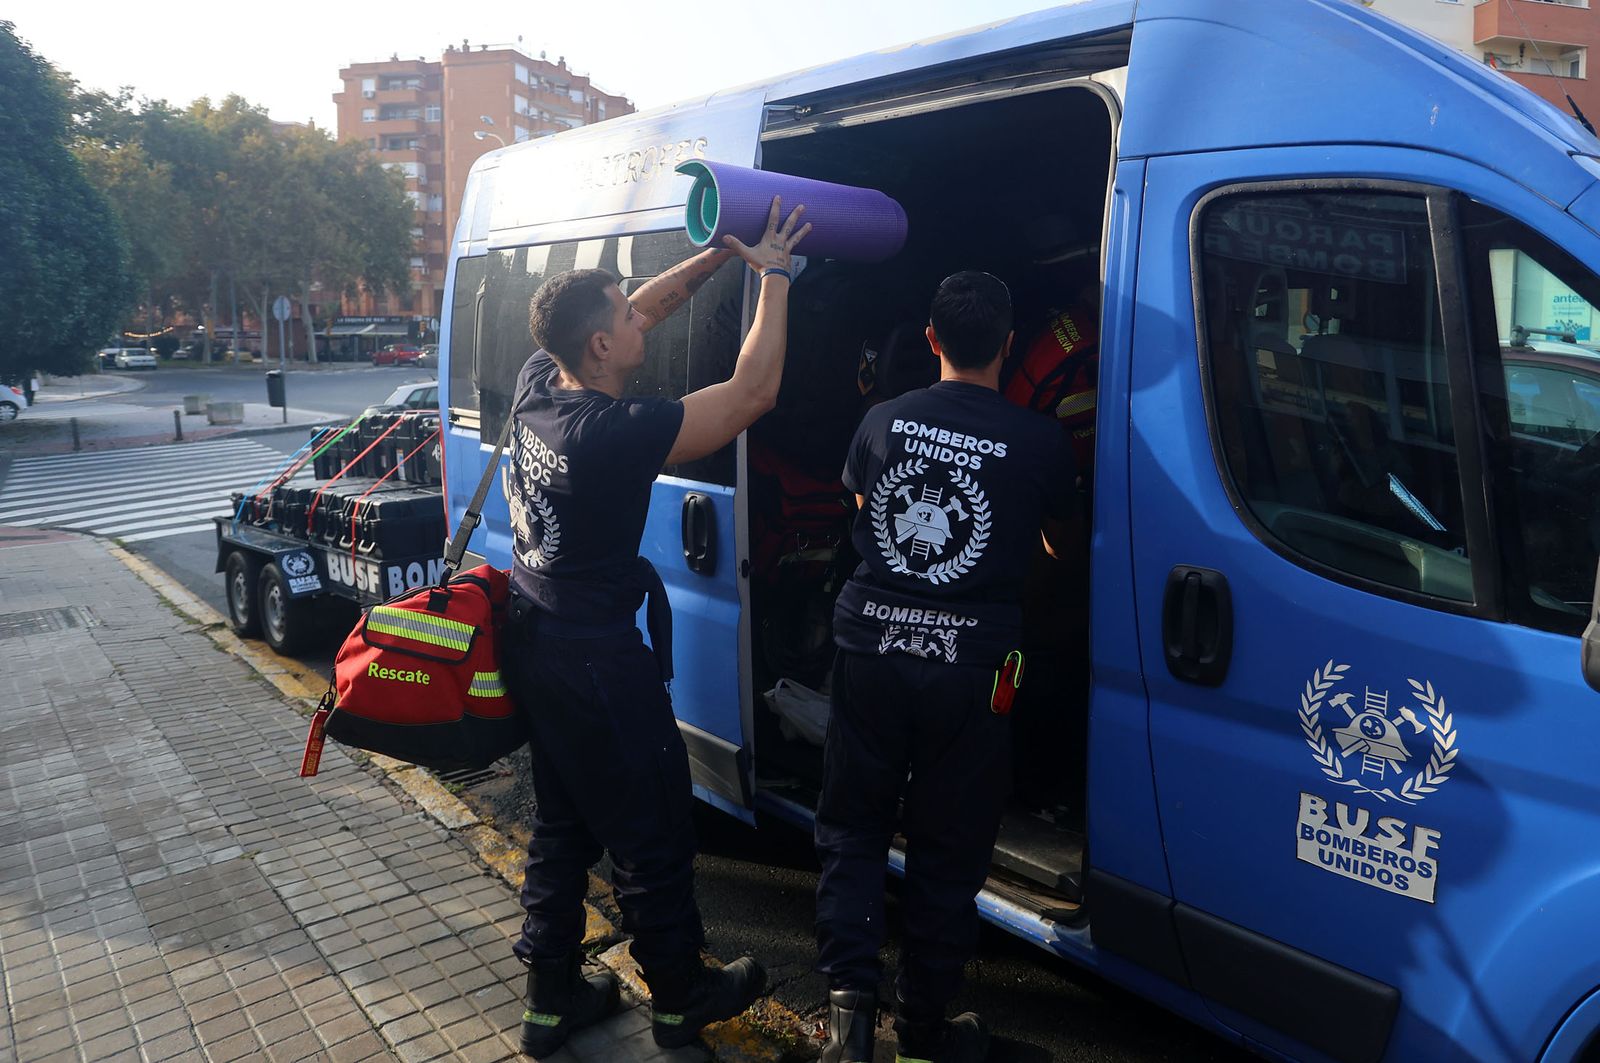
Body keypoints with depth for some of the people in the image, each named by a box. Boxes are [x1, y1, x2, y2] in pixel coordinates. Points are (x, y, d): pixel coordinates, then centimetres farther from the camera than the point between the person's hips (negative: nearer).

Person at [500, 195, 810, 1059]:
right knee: (651, 833, 10)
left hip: (534, 644, 8)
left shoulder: (537, 387, -3)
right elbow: (753, 391, -21)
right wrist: (773, 274, -12)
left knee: (562, 824, 20)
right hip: (599, 663, -8)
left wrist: (721, 254, 4)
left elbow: (643, 311, 8)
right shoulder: (619, 433, -26)